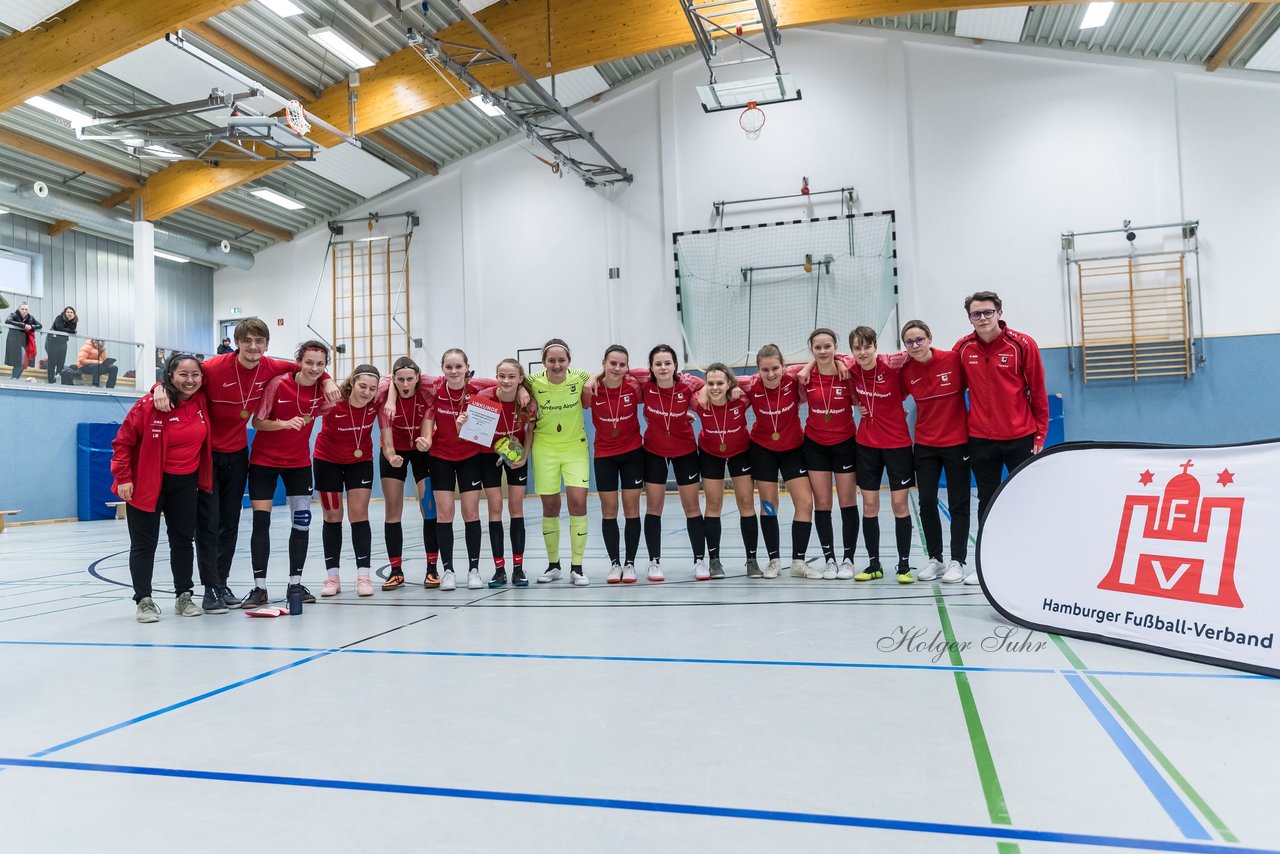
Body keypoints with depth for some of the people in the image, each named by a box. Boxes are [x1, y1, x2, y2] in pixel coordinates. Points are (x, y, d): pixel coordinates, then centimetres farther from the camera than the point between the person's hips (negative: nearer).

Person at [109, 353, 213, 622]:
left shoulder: (201, 402, -3)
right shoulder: (149, 404, -18)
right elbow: (122, 442, -11)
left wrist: (203, 478, 13)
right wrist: (123, 478, -14)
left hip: (185, 483, 5)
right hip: (146, 483, -5)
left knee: (183, 539, 11)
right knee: (144, 543, 3)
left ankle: (184, 597, 22)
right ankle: (144, 600, 12)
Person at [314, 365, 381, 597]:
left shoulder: (376, 403, -21)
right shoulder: (332, 404, -30)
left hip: (361, 461, 1)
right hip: (328, 461, -1)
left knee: (359, 514, -4)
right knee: (332, 516, 4)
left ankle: (364, 576, -2)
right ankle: (333, 576, 12)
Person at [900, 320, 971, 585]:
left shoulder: (953, 359, -12)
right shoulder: (906, 370, -3)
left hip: (956, 441, -3)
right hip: (925, 444, 3)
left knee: (958, 505, 4)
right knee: (926, 502, 5)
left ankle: (957, 561, 13)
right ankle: (935, 559, 18)